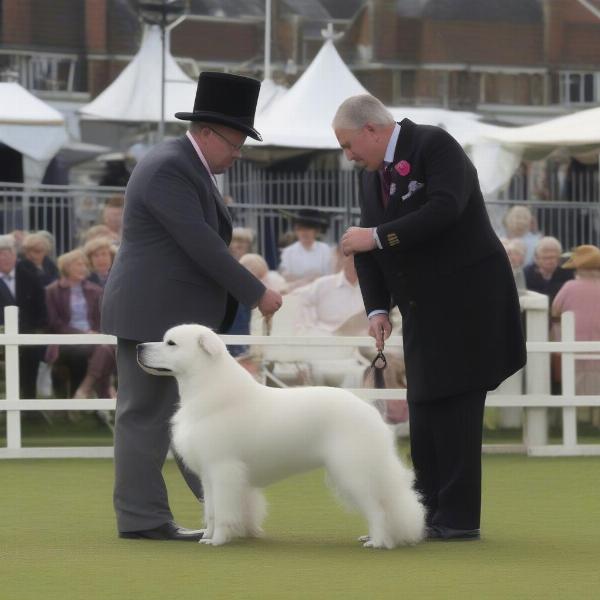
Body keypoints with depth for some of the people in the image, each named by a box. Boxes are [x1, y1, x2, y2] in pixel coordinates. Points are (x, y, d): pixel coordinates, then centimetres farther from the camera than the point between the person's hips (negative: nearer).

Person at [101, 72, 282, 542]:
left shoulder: (189, 167, 15)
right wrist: (256, 294, -18)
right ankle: (142, 518, 1)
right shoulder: (169, 168, -18)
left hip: (180, 315, 10)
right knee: (146, 415, -4)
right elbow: (201, 245, -22)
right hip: (153, 314, -10)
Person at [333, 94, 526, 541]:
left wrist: (377, 237, -24)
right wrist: (377, 307, -1)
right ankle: (431, 514, 16)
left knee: (455, 408, -8)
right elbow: (369, 246, 13)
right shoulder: (372, 175, 13)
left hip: (465, 302, -8)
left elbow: (444, 210, -26)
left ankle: (459, 519, -4)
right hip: (424, 311, 9)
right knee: (424, 411, 9)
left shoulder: (435, 146, -11)